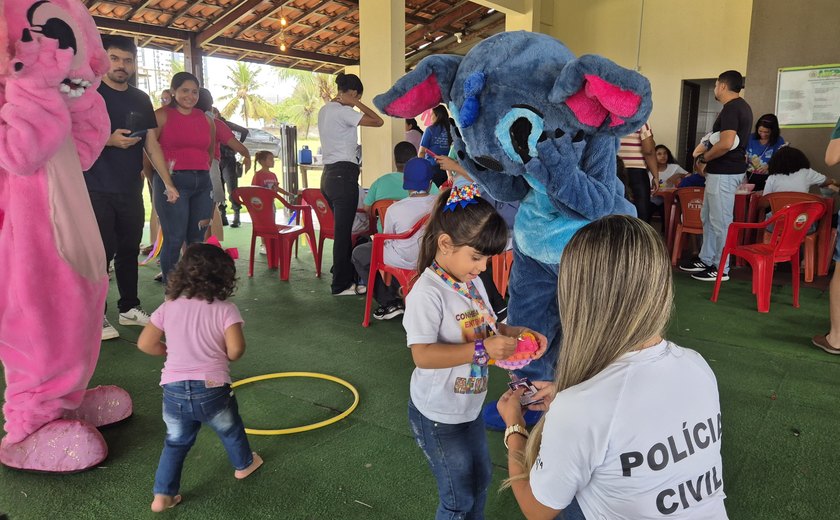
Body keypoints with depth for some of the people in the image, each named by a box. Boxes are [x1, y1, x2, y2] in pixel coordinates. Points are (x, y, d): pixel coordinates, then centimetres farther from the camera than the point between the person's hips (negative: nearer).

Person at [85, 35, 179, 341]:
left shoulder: (141, 100, 12)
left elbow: (152, 144, 12)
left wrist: (167, 183, 5)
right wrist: (110, 139, -21)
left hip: (131, 190, 5)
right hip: (97, 190, -5)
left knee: (129, 249, 10)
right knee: (102, 251, -6)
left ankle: (129, 308, 22)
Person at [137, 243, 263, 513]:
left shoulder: (168, 307, -1)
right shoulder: (225, 309, -12)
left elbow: (145, 344, 2)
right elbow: (235, 350, -19)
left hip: (174, 389, 3)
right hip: (212, 389, -2)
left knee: (176, 443, 22)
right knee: (230, 429, 25)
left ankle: (163, 495, 22)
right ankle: (243, 464, 48)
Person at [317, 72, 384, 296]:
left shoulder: (324, 110, 16)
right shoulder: (343, 112, -12)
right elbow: (378, 121, -14)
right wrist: (356, 103, -8)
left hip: (329, 174, 10)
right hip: (344, 175, -10)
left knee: (342, 229, 17)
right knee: (343, 231, -3)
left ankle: (348, 277, 26)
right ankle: (340, 285, 4)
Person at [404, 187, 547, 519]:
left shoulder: (473, 283, -1)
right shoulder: (427, 293, -27)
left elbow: (486, 326, 12)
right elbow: (422, 355, -32)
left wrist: (512, 333, -9)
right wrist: (482, 349, -35)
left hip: (470, 406, 8)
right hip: (439, 415, -8)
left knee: (480, 478, 28)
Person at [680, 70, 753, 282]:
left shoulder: (731, 108, -17)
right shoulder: (741, 106, 16)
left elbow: (726, 143, -27)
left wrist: (702, 158, -12)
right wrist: (708, 160, 15)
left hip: (724, 173, -11)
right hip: (722, 170, 11)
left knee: (720, 221, -3)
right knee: (708, 217, 18)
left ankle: (721, 269, 4)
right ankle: (706, 260, 27)